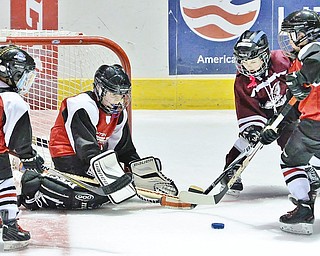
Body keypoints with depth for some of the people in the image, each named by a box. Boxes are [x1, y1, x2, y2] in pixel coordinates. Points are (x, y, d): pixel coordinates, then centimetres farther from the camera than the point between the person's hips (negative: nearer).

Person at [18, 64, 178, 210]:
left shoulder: (119, 115, 6)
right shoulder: (83, 106, -22)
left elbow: (126, 150, 13)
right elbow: (87, 147, -30)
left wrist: (149, 174, 3)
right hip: (68, 154, -10)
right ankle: (33, 186, -21)